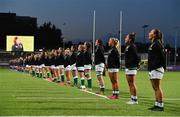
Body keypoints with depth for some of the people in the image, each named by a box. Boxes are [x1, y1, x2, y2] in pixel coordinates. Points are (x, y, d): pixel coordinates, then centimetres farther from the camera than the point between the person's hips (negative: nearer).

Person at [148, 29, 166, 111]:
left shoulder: (157, 44, -13)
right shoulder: (153, 44, 18)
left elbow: (161, 55, -19)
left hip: (157, 69, -10)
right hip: (152, 69, 10)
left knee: (157, 87, -8)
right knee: (155, 88, 12)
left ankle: (160, 105, -5)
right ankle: (157, 104, 18)